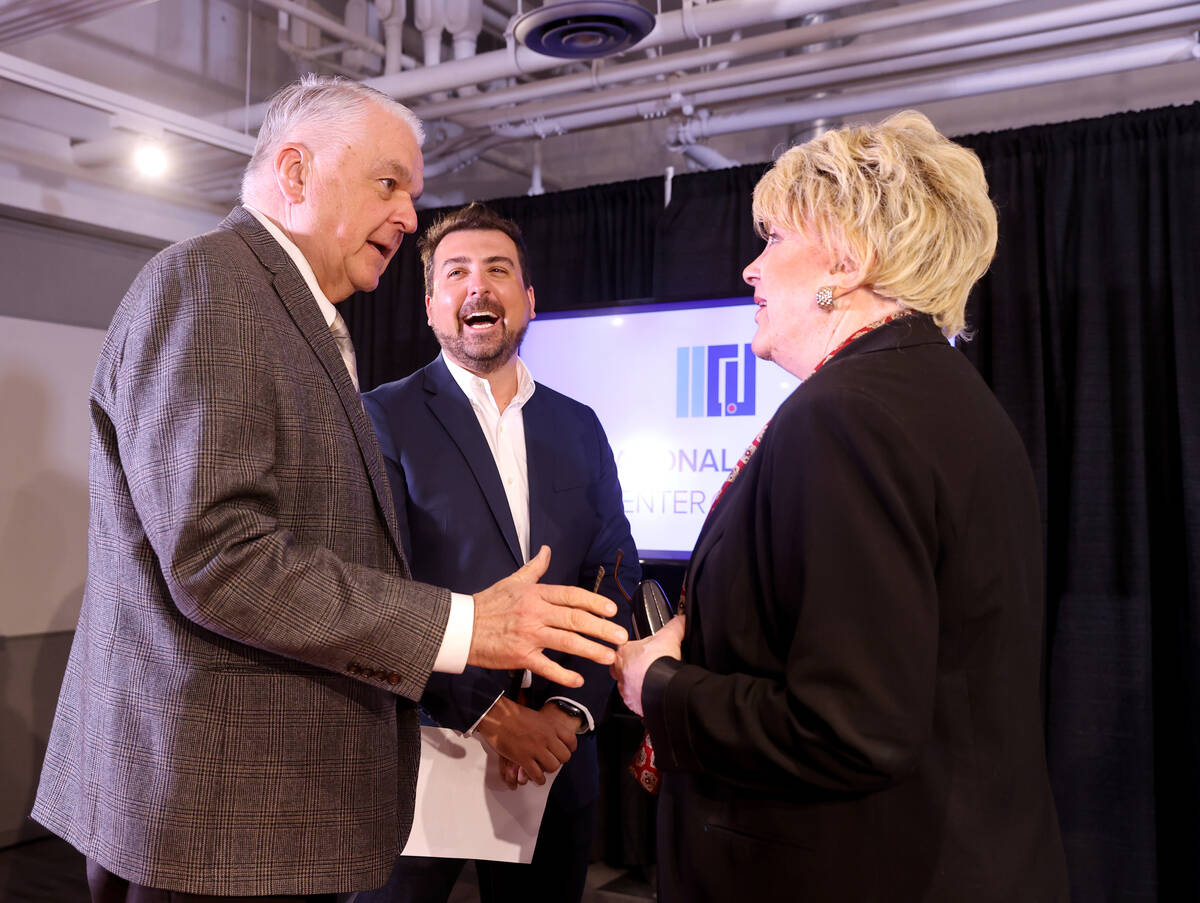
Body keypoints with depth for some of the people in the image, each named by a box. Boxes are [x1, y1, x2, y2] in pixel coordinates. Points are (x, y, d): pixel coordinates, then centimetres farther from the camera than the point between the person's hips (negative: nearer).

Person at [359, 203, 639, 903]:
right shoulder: (384, 418, -4)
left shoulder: (579, 427, 9)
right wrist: (486, 715, -15)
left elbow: (616, 580, 4)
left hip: (554, 761, 4)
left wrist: (571, 711, -8)